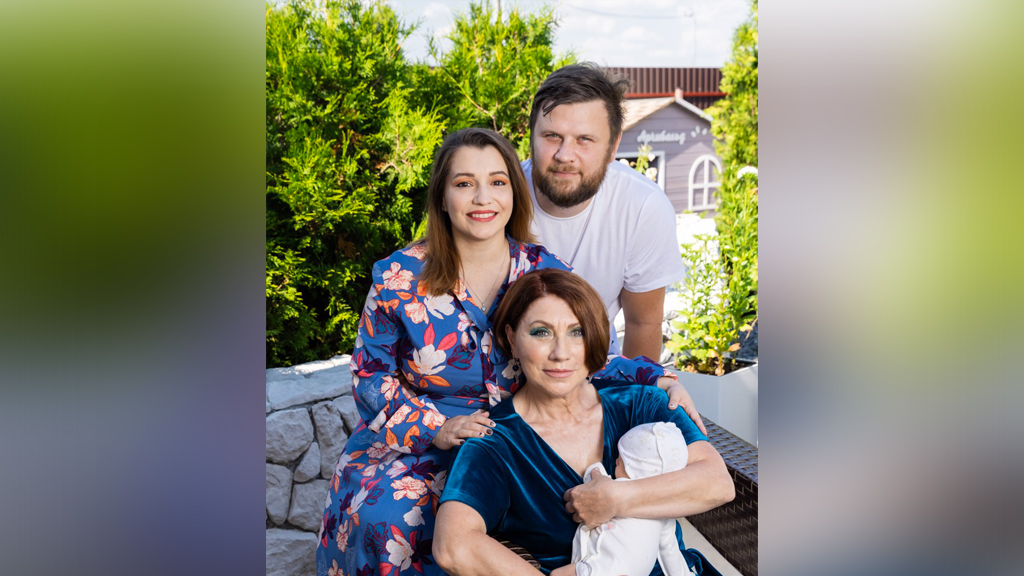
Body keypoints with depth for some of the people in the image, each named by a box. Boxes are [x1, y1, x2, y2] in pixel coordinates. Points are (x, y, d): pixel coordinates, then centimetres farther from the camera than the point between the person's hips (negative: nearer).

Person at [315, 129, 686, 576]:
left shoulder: (546, 274, -2)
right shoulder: (399, 278, -6)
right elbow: (371, 373, -1)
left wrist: (658, 380, -11)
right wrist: (435, 428, -16)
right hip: (414, 443, -1)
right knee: (384, 516, -29)